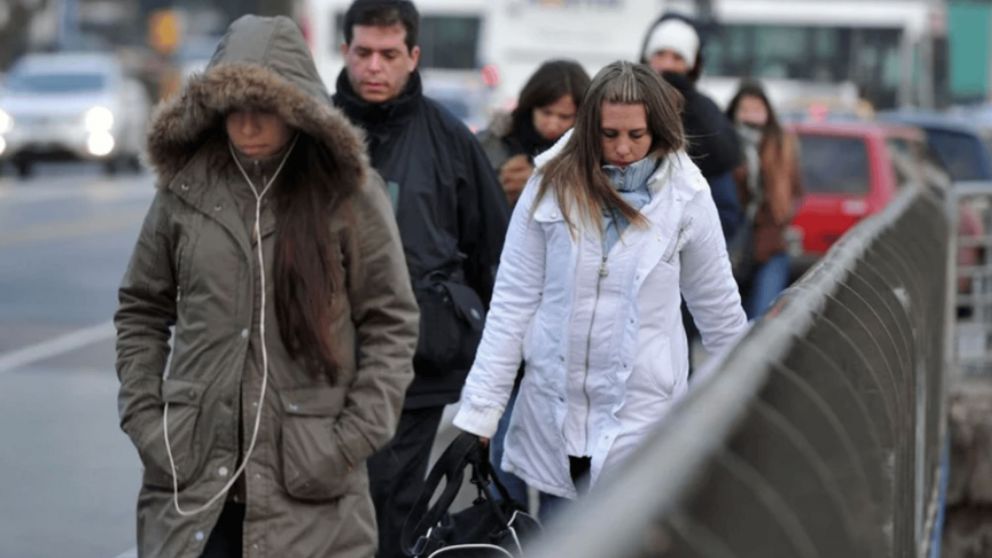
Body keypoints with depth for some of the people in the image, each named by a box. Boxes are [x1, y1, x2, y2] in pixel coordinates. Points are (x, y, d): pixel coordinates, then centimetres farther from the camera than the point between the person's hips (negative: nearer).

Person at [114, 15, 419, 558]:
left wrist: (354, 438, -6)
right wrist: (141, 416, 5)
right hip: (193, 473, 2)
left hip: (307, 484, -2)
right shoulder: (186, 187, 4)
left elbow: (391, 323, 1)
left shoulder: (349, 192, -3)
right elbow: (141, 310, 15)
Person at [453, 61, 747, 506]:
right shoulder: (552, 186, -4)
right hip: (552, 406, 2)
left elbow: (717, 307, 8)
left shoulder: (685, 195, -4)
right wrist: (477, 414, -6)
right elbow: (512, 304, -3)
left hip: (640, 413, -1)